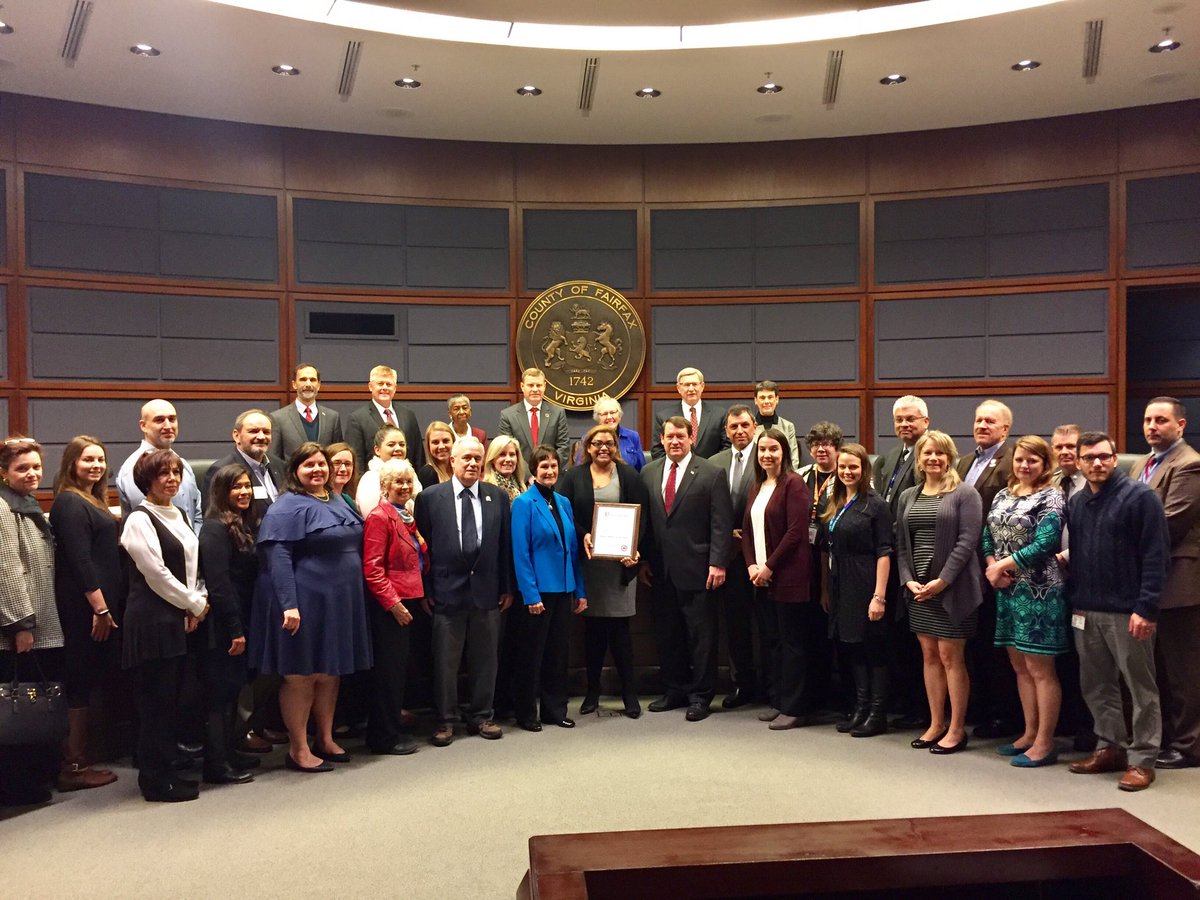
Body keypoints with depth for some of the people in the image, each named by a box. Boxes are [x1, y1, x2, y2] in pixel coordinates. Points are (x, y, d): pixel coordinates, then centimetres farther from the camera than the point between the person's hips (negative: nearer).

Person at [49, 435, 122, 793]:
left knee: (92, 681, 13)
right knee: (82, 682, -3)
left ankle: (81, 758, 22)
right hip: (85, 608, -9)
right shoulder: (69, 503, -12)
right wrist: (100, 608, -19)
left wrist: (109, 606, 13)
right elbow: (79, 561, -18)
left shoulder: (93, 501, 16)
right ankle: (74, 766, 5)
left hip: (103, 604, 9)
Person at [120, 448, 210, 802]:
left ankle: (165, 770, 22)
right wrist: (194, 604, -7)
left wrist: (197, 603, -1)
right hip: (152, 619, -8)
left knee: (171, 698, 12)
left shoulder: (179, 516, 15)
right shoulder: (139, 519, -10)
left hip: (181, 619, 8)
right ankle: (156, 781, 7)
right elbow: (157, 573, -14)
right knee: (156, 700, -2)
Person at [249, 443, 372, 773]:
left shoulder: (338, 502, 13)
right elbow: (278, 558, -19)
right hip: (305, 604, -8)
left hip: (339, 603, 8)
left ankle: (325, 739, 28)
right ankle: (298, 749, 13)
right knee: (300, 676, 2)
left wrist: (356, 595, 17)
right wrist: (289, 604, -26)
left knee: (330, 673, 16)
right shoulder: (288, 507, -12)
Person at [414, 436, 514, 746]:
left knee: (484, 659, 11)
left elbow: (506, 545, 7)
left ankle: (481, 717, 25)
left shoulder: (498, 497, 5)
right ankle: (445, 721, 18)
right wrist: (425, 591, -4)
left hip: (487, 591, 2)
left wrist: (507, 587, 5)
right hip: (447, 590, -2)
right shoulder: (430, 497, -1)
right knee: (445, 661, 5)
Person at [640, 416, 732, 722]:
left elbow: (722, 524, -6)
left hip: (697, 570, -4)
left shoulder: (711, 474, -3)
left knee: (701, 635, 3)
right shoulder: (648, 473, 9)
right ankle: (674, 690, 24)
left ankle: (700, 696, 15)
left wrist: (717, 563, -13)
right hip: (660, 570, 4)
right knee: (666, 634, 11)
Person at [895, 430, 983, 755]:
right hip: (918, 588, 5)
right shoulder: (908, 496, 12)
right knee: (929, 655, 10)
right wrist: (909, 580, -1)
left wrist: (942, 580, -16)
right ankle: (936, 724, 19)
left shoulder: (965, 494, -4)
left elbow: (967, 540, -12)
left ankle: (957, 729, 9)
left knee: (950, 656, -2)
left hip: (952, 588, -5)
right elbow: (901, 544, 12)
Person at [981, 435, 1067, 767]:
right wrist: (992, 566, -8)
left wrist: (1003, 564, -11)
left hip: (1039, 591, -7)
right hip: (1006, 590, 7)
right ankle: (1030, 733, 26)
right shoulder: (1003, 496, 12)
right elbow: (987, 536, 10)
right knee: (1020, 666, 14)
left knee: (1040, 668, -1)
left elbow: (1044, 544, -16)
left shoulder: (1051, 497, -8)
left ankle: (1044, 742, 8)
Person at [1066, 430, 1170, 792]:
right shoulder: (1076, 503, 11)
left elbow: (1156, 555, -13)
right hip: (1085, 611, 6)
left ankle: (1142, 759, 13)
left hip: (1127, 611, -6)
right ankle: (1110, 747, 27)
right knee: (1096, 686, 14)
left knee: (1141, 687, 4)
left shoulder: (1139, 496, -8)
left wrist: (1146, 608, -18)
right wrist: (1072, 600, 9)